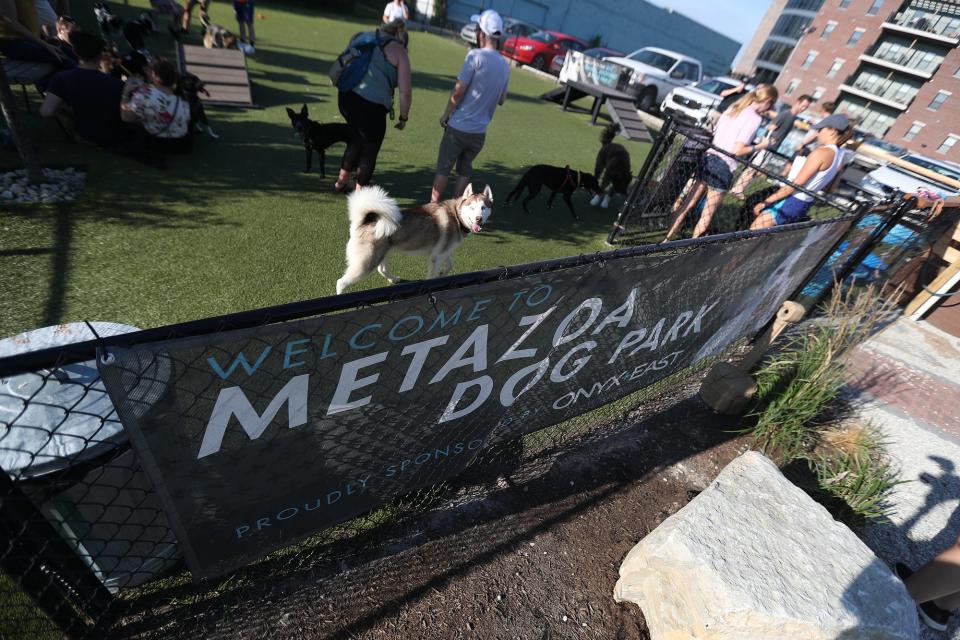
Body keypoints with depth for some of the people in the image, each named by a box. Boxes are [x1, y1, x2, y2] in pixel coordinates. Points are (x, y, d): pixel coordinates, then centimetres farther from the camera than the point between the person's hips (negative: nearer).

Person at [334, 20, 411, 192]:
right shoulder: (399, 51, 1)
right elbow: (406, 91, -6)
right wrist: (403, 117, 6)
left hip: (345, 96, 7)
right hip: (371, 105, -6)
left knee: (357, 139, 27)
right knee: (369, 149, 11)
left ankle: (341, 181, 37)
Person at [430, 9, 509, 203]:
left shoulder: (476, 55, -14)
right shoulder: (504, 65, 5)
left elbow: (458, 92, -16)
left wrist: (446, 115, -4)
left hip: (459, 126, -5)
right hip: (480, 131, 5)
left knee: (443, 168, 7)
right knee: (465, 170, 16)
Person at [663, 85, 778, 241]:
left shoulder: (733, 109, 12)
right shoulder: (755, 118, -11)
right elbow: (737, 151, -18)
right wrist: (760, 146, -4)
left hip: (709, 158, 7)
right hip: (724, 167, -7)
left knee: (688, 205, 12)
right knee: (707, 215, 4)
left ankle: (667, 239, 14)